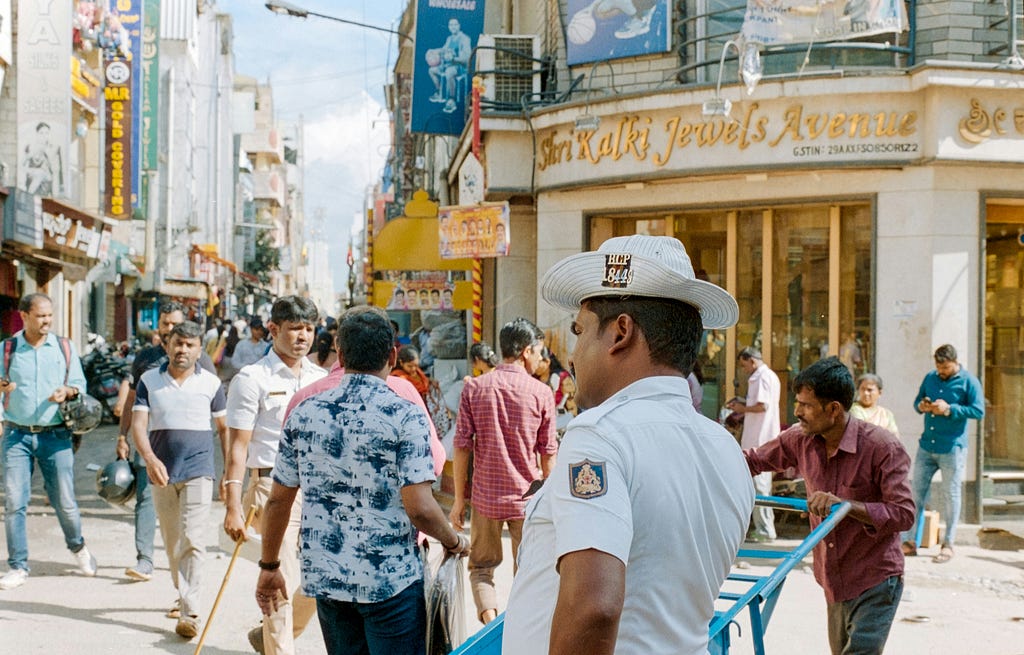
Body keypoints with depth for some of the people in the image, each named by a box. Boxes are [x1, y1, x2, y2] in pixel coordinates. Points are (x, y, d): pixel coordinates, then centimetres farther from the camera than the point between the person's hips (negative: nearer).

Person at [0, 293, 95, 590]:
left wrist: (67, 392, -12)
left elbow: (79, 385, 11)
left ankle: (78, 547, 29)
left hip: (55, 435, 0)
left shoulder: (65, 348, 7)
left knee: (64, 501, 0)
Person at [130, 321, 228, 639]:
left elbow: (224, 428, 12)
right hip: (162, 472, 3)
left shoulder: (211, 383, 3)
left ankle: (190, 613, -13)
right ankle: (184, 596, 28)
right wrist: (150, 459, -22)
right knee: (172, 542, 12)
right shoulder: (149, 381, 3)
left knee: (193, 541, -11)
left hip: (198, 471, -2)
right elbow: (138, 425, -5)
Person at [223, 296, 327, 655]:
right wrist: (233, 506, -15)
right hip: (274, 488, -6)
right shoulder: (253, 378, -6)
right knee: (283, 584, -5)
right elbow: (238, 446, -8)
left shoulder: (321, 379, 11)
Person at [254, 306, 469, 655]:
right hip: (390, 581, -4)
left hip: (325, 578, 5)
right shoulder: (405, 416, -11)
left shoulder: (304, 413, 2)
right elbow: (420, 508, -17)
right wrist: (455, 542, 2)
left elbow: (278, 501, 6)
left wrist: (269, 567, 18)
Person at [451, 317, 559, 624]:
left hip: (486, 496, 1)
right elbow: (548, 453, -2)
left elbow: (462, 447, -4)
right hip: (528, 499, -1)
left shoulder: (474, 388, -3)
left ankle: (489, 616, -7)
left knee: (481, 567, 15)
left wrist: (459, 499, 4)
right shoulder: (541, 393, -7)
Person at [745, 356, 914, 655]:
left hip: (875, 584, -7)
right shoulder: (801, 440, -1)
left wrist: (845, 504, -31)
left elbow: (904, 514, -20)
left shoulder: (882, 447, -19)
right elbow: (753, 460, 14)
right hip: (834, 583, 7)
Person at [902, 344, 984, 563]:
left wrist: (949, 409, -19)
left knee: (951, 496, 2)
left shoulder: (969, 382, -5)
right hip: (926, 446, 5)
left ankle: (948, 545, 10)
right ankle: (909, 541, 12)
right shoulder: (930, 378, 10)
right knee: (917, 493, 5)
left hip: (952, 449, -5)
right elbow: (918, 400, 19)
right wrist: (921, 406, -5)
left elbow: (979, 411, -11)